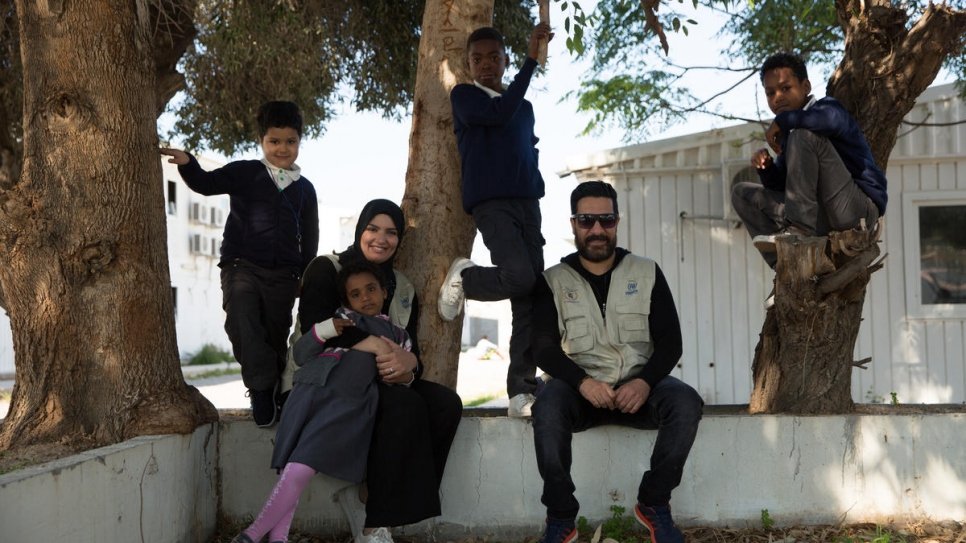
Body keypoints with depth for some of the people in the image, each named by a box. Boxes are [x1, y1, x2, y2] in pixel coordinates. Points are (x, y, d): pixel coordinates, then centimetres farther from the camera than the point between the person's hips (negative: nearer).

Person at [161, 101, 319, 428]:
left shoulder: (304, 189, 12)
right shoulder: (245, 173, 5)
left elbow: (309, 238, 15)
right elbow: (207, 184, -7)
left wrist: (306, 277, 11)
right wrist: (187, 164, -27)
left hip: (282, 274, 3)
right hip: (242, 265, -2)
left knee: (275, 335, 8)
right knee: (241, 319, -26)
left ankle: (273, 395, 22)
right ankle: (262, 387, -18)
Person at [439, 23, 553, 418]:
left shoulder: (524, 107, 21)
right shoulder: (463, 96, 3)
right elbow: (499, 114, -15)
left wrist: (536, 188, 11)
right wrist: (532, 60, -14)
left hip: (527, 204, 6)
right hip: (490, 203, -6)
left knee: (531, 297, -5)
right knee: (519, 276, -27)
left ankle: (522, 390, -6)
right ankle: (461, 278, 5)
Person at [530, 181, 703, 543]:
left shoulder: (647, 273, 7)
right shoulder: (553, 281, 5)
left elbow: (670, 341, 1)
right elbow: (544, 348, -5)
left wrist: (645, 382, -20)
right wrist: (582, 382, -24)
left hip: (638, 385, 1)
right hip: (581, 389, -1)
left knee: (686, 402, -29)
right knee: (547, 406, -34)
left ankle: (654, 504, -10)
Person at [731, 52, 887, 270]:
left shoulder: (826, 106, -3)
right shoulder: (788, 135, 18)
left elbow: (831, 119, -31)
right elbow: (781, 185, 21)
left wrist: (781, 121, -16)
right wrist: (766, 167, -1)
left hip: (859, 208, -8)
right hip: (823, 220, 8)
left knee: (803, 136, -22)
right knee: (743, 193, 12)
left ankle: (801, 228, -23)